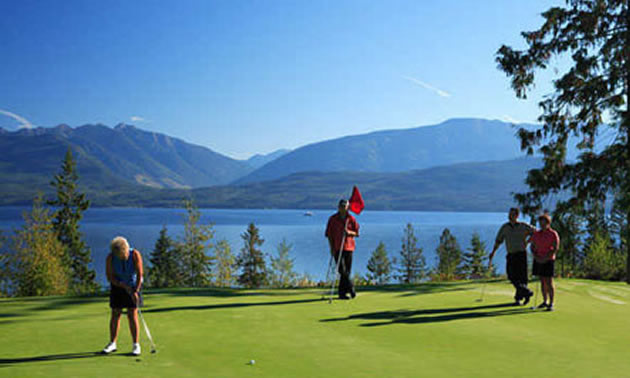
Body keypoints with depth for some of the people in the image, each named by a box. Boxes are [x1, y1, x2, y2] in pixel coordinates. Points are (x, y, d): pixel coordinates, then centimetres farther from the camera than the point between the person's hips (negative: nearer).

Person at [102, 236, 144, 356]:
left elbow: (139, 274, -21)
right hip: (117, 286, 2)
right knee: (115, 315, 2)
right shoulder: (110, 258, -19)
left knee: (132, 315, -8)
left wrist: (136, 291, -27)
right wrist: (125, 286, -22)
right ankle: (112, 344, 14)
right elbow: (110, 277, -14)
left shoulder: (135, 254, -23)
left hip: (133, 286, -2)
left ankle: (136, 345, -4)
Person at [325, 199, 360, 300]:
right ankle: (350, 288, -7)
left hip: (348, 247, 2)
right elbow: (329, 234, 3)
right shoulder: (333, 219, 3)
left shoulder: (351, 219, 5)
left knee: (347, 271, 2)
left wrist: (349, 232, -16)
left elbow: (357, 233, 7)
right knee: (342, 270, -14)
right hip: (337, 248, -2)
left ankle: (342, 293, 10)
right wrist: (331, 248, -6)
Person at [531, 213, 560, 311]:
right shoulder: (536, 234, 9)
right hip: (538, 260, 5)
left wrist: (545, 258, -16)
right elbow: (532, 247, 11)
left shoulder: (553, 234, -6)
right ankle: (545, 302, 17)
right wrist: (536, 257, -6)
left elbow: (555, 249, -10)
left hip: (548, 260, -5)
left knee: (549, 282, -7)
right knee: (542, 282, 9)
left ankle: (551, 304, -5)